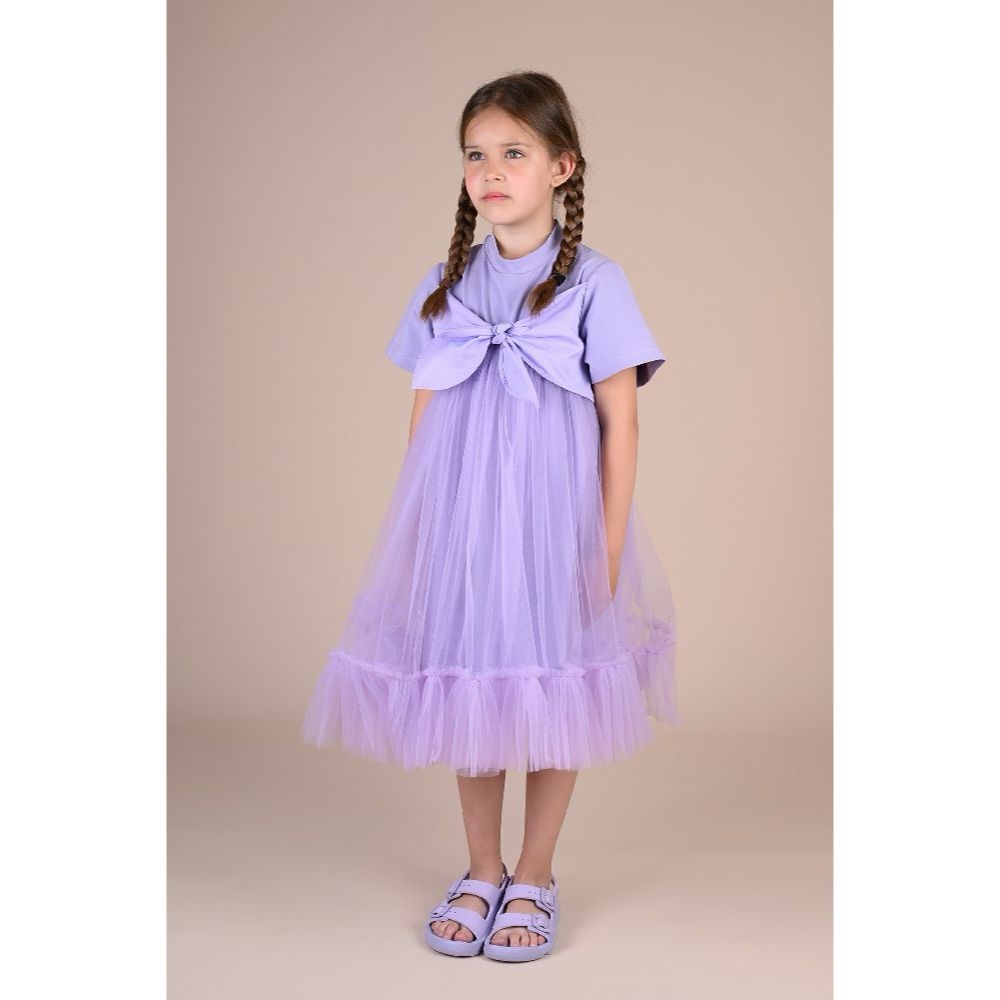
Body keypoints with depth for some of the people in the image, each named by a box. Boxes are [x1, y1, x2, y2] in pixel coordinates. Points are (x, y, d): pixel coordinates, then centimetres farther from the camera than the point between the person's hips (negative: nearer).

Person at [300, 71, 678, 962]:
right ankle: (481, 871, 30)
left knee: (553, 699, 7)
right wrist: (410, 525, 6)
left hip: (552, 522, -3)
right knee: (467, 698, 11)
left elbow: (620, 423, -5)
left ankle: (534, 878, 27)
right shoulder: (444, 287, 6)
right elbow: (424, 415, 9)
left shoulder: (594, 284, -5)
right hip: (458, 520, 3)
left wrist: (610, 546, -8)